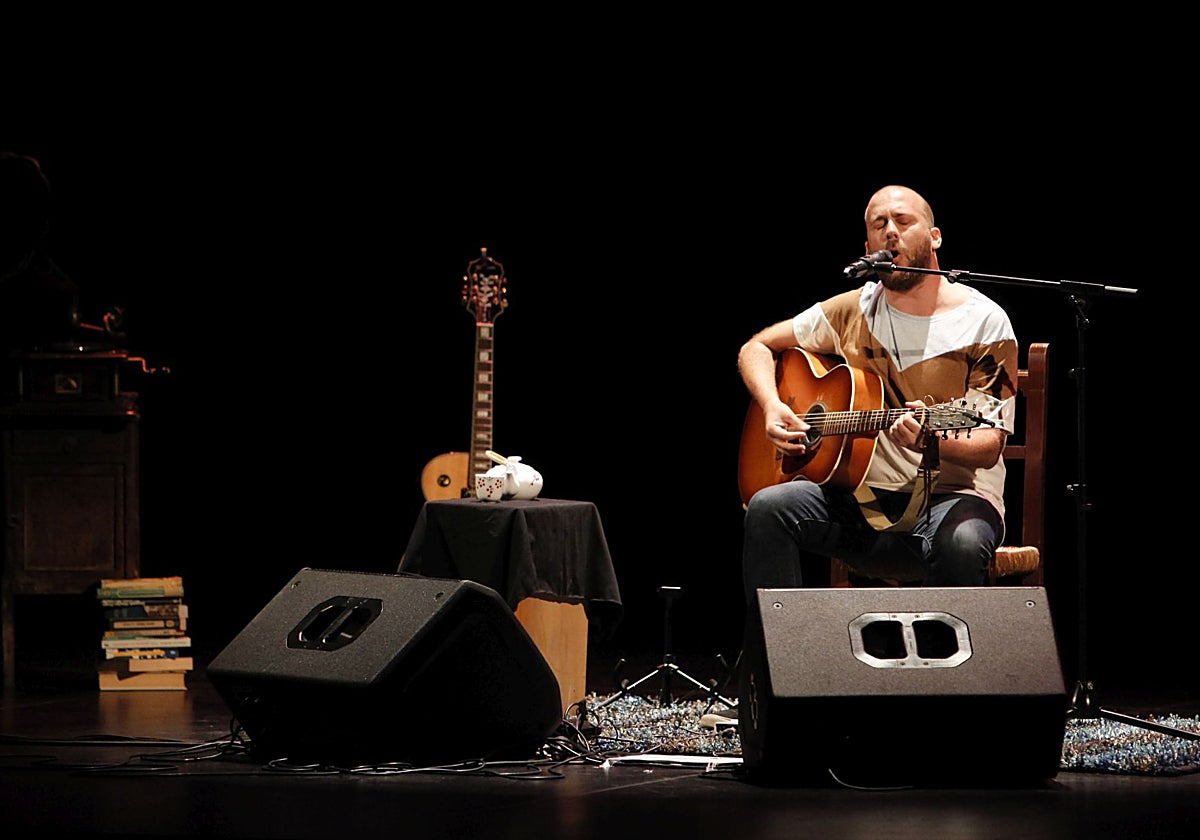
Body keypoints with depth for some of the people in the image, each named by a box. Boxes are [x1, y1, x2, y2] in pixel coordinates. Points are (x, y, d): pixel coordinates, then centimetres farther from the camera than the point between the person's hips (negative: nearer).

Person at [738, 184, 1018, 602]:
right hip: (861, 495, 3)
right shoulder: (854, 311, 9)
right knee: (767, 509, -24)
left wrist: (929, 442, -30)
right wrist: (772, 408, -3)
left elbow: (989, 445, -8)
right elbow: (756, 349, 18)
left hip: (951, 493, -3)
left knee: (961, 543, -38)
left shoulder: (984, 322, -3)